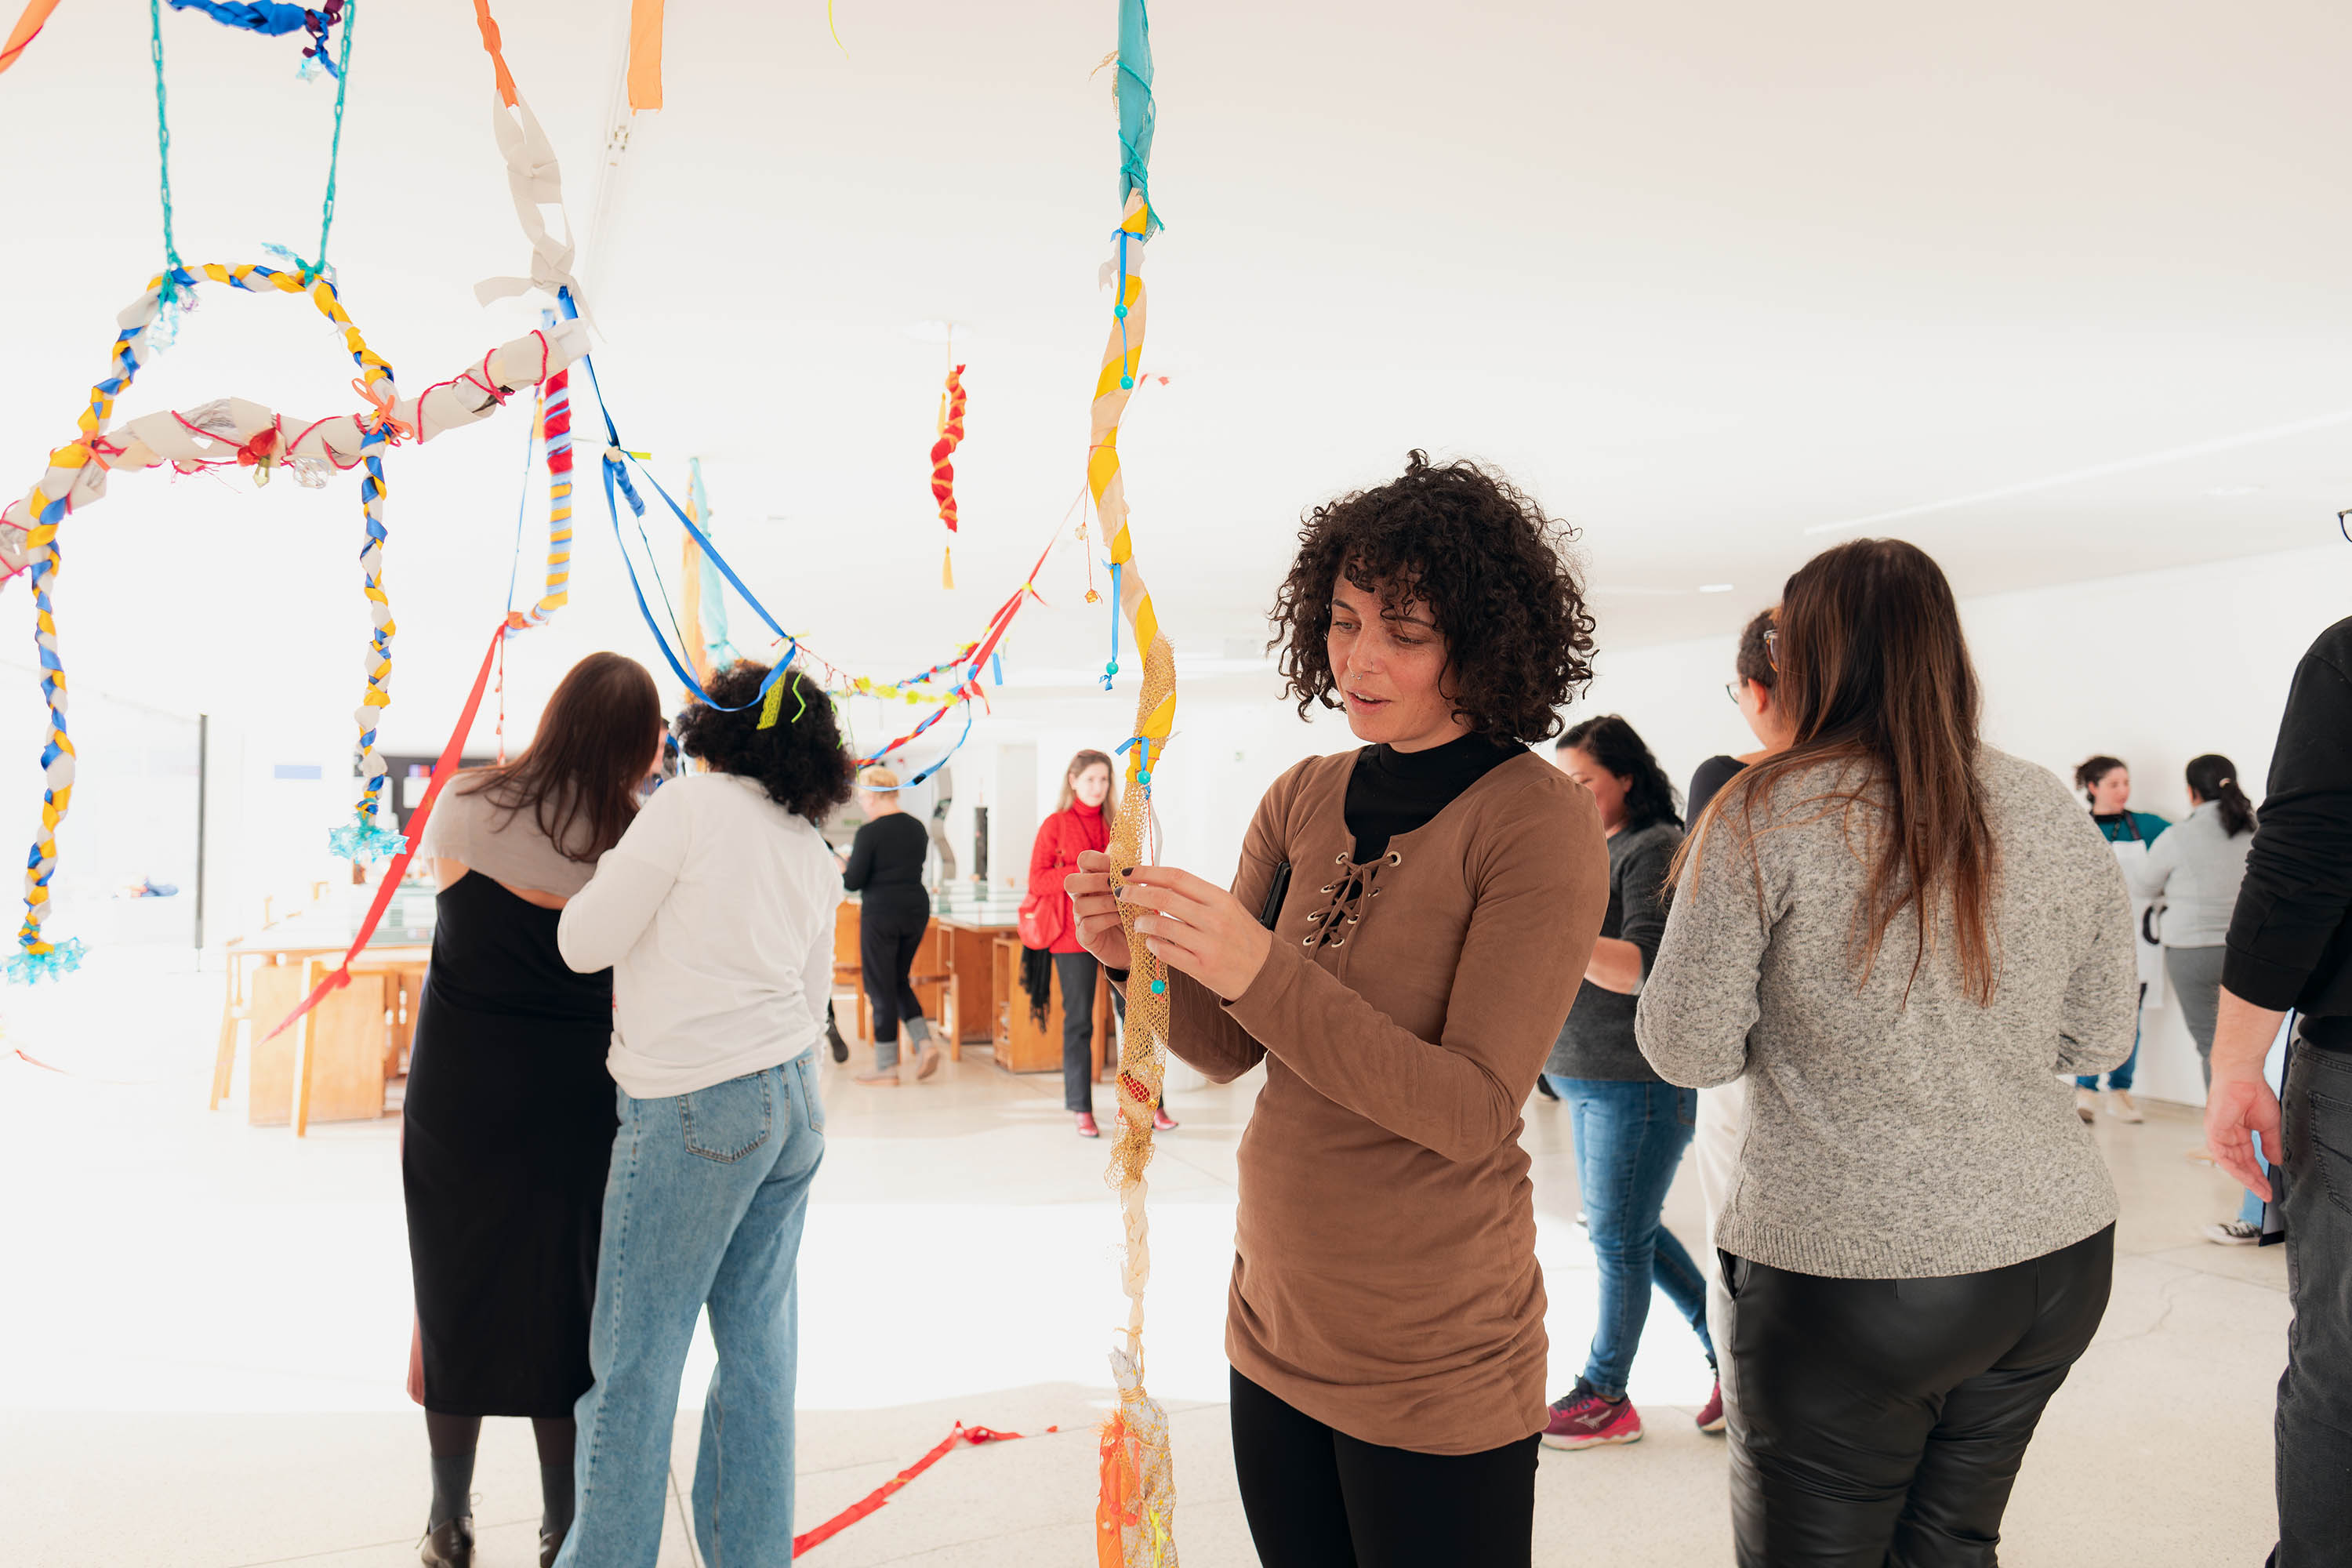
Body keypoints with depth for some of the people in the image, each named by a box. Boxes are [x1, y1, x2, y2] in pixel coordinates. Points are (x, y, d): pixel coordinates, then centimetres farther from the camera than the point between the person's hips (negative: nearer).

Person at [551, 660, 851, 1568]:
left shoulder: (693, 804, -8)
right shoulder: (816, 856, 12)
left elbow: (584, 943, -6)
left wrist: (614, 870, 11)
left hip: (694, 1105, -7)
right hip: (794, 1101, 7)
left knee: (636, 1351, 5)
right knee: (758, 1341, 13)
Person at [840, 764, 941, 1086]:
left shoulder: (869, 832, -13)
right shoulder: (917, 827, 6)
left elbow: (853, 882, -12)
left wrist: (841, 867, 10)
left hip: (881, 914, -6)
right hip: (917, 908, 6)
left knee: (880, 987, 4)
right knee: (899, 980, 21)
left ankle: (886, 1067, 10)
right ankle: (924, 1042, 3)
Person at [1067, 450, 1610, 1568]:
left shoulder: (1539, 821, -15)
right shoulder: (1303, 799, 2)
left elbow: (1474, 1113, -21)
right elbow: (1227, 1049, 4)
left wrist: (1262, 970, -30)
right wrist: (1139, 956, -16)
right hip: (1275, 1329, 6)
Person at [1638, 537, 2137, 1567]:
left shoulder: (1767, 814, -12)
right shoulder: (2055, 815, 4)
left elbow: (1685, 1049, -11)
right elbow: (2097, 1041, 12)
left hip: (1851, 1272, -5)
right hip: (2061, 1255, 6)